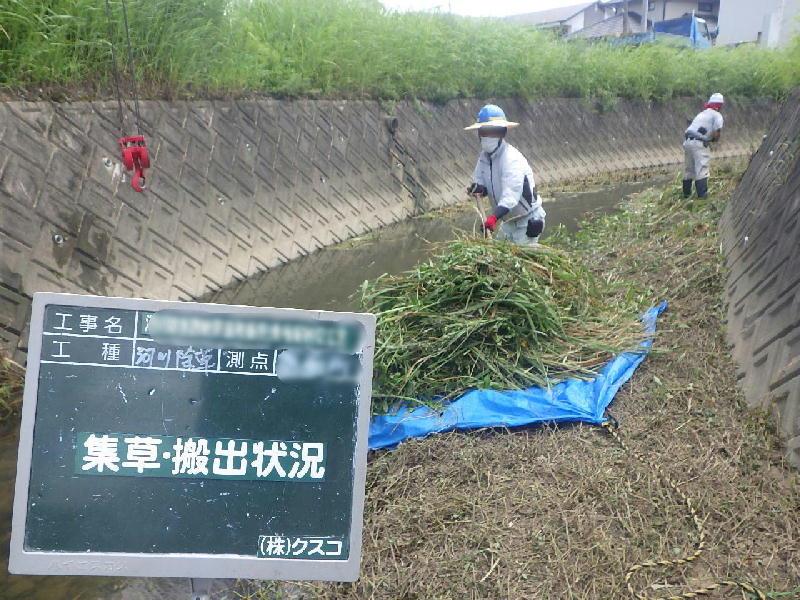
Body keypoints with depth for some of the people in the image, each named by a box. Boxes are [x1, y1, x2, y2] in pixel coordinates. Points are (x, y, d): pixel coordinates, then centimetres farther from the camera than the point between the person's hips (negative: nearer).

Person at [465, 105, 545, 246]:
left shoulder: (512, 159, -27)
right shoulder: (485, 156, -1)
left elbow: (511, 194, -39)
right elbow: (479, 180, 2)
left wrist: (494, 217, -53)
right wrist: (478, 188, -24)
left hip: (527, 221, -8)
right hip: (508, 220, 8)